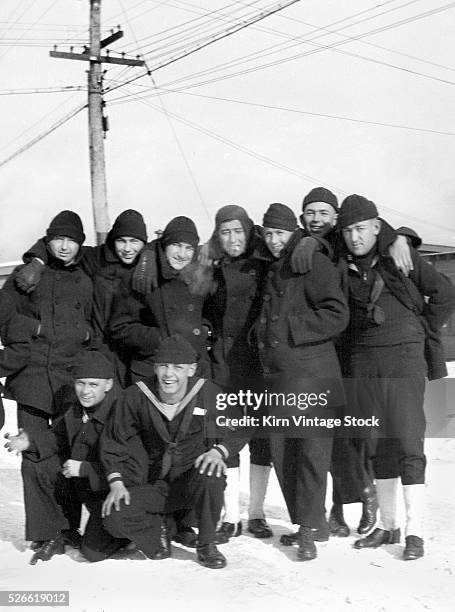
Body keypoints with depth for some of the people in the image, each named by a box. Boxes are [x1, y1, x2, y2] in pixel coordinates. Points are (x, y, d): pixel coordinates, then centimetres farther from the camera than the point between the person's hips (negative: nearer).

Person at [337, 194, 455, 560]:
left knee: (408, 443, -6)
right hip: (363, 362, 4)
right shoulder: (341, 266, 5)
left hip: (404, 359, -4)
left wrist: (421, 332, 4)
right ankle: (387, 527, 20)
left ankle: (414, 532, 0)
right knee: (379, 446, 9)